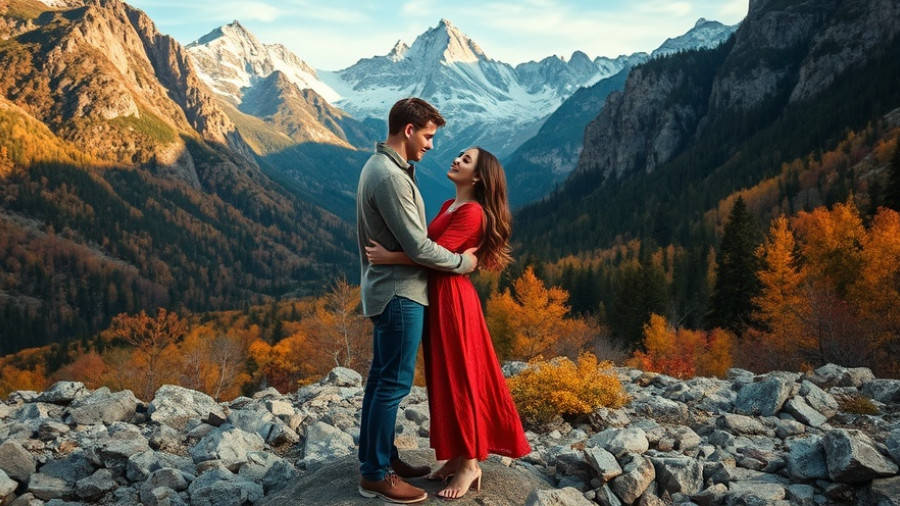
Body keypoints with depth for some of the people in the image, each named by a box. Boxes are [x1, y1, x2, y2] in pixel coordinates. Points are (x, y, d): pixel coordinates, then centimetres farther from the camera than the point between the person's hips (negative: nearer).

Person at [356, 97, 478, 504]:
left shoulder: (379, 166, 12)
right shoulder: (391, 176, -21)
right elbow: (418, 247, -21)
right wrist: (463, 262, -8)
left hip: (385, 290, 10)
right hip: (400, 293, -10)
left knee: (381, 377, 15)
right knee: (394, 383, -3)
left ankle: (380, 456, 27)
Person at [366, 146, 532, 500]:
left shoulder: (473, 212, -14)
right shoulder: (449, 206, 15)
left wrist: (388, 257, -21)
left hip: (452, 299, -9)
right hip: (437, 296, 9)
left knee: (459, 377, -2)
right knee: (444, 377, 13)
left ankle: (470, 464, 9)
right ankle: (457, 456, 23)